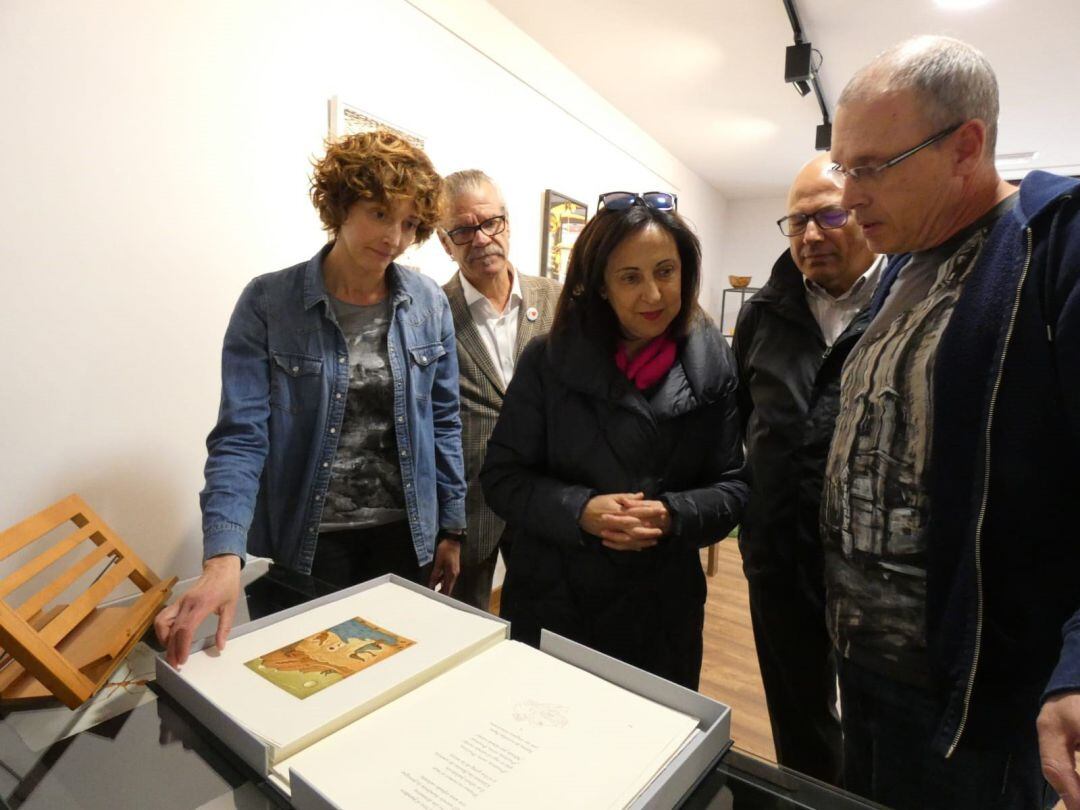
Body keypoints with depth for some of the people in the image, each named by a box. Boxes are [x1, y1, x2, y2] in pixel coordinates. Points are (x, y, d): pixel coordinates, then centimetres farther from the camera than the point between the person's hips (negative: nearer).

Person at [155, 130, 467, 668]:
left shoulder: (429, 305, -4)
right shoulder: (268, 302, -10)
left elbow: (443, 422, 2)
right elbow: (241, 437, -14)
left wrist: (452, 528, 3)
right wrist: (223, 557, -26)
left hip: (406, 533, 2)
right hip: (308, 540, -2)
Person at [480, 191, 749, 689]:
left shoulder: (712, 366, -3)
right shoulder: (549, 359, -7)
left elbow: (734, 485, 0)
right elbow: (502, 477, -6)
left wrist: (674, 515, -19)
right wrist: (579, 510, -22)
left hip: (665, 609, 2)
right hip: (554, 601, -1)